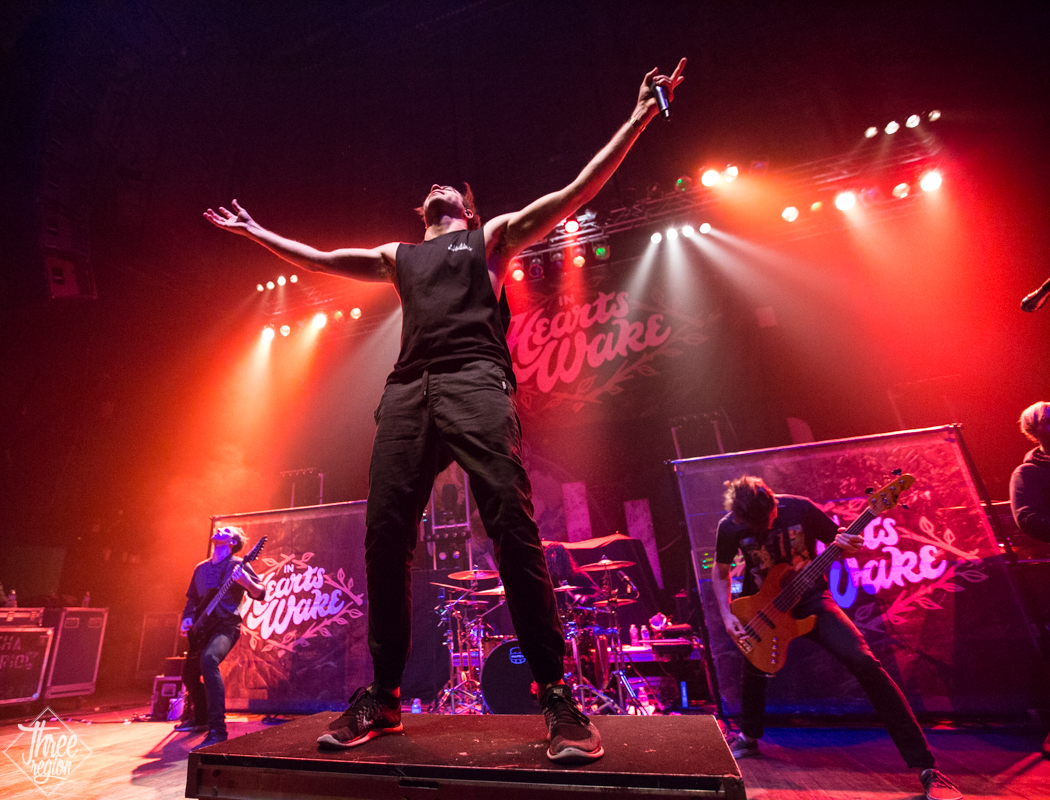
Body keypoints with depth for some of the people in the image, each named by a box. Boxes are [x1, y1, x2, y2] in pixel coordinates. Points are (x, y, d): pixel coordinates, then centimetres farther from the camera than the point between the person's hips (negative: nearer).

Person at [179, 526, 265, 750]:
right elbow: (192, 598, 24)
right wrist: (187, 618, 6)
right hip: (202, 628, 8)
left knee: (208, 659, -33)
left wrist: (247, 583, -34)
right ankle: (201, 718, 44)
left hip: (226, 626, -8)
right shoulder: (201, 568, 13)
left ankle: (217, 730, -33)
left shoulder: (238, 565, -7)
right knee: (189, 673, 17)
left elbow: (260, 594, -14)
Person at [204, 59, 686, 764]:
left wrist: (639, 117, 16)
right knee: (385, 538, -4)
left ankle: (557, 695, -7)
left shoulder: (492, 236, 24)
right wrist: (255, 232, 45)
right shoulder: (397, 256, 34)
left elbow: (573, 194, 18)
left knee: (514, 528, -17)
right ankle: (383, 698, 9)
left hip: (475, 382, -4)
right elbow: (318, 260, 41)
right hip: (407, 391, 5)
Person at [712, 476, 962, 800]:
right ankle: (749, 737, 38)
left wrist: (848, 546, -29)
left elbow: (838, 540, -5)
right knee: (753, 668, 10)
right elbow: (720, 570, 0)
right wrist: (727, 615, -8)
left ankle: (924, 765, -3)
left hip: (809, 598, -1)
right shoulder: (729, 527, -17)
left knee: (863, 662, -17)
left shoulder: (799, 508, -21)